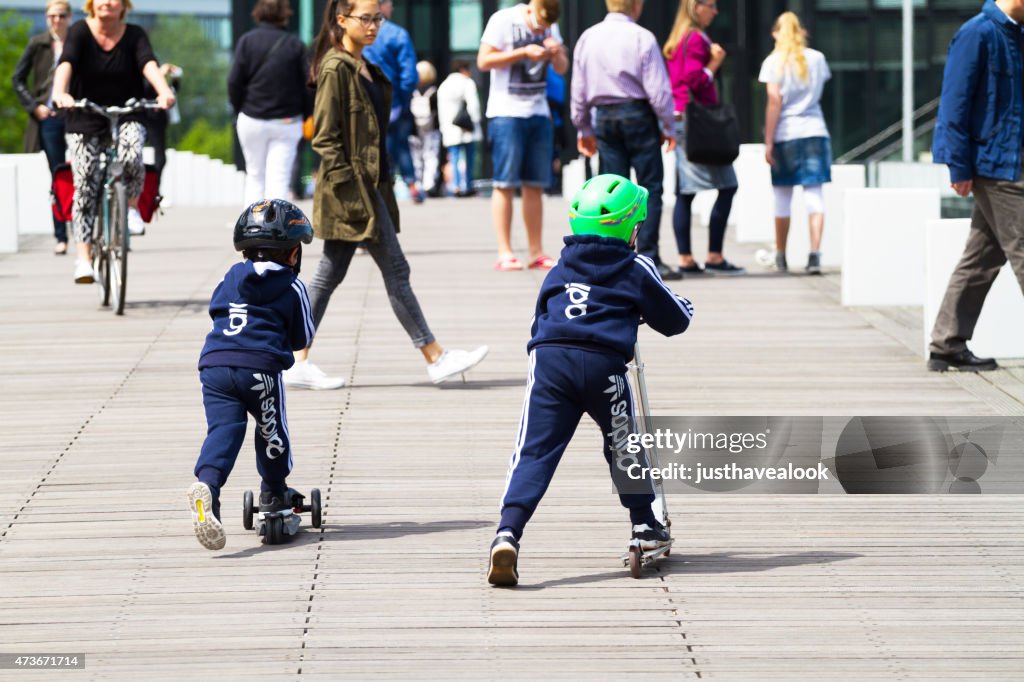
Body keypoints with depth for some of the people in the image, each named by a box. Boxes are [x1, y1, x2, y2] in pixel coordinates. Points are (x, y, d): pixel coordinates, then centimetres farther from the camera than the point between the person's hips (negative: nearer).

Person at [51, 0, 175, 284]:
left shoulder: (134, 35, -4)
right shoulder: (80, 31, -7)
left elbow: (148, 63, -21)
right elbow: (66, 63, -24)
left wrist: (164, 91, -42)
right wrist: (60, 93, -45)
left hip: (127, 114, 0)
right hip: (85, 119, 0)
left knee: (131, 157, -30)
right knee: (85, 185, -9)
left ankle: (132, 207, 1)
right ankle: (83, 258, -5)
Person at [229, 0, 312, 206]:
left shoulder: (247, 41, -4)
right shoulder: (295, 44, -5)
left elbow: (234, 83, -7)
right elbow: (308, 84, -6)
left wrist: (240, 110, 7)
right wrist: (306, 116, 7)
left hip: (252, 120, 1)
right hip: (287, 123, -1)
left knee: (254, 175, 16)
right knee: (279, 179, -1)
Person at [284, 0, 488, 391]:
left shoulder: (364, 68, 15)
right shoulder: (336, 68, -13)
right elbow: (325, 136, -16)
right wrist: (348, 186, -19)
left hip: (370, 184, 10)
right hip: (352, 191, -10)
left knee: (330, 274, 9)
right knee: (395, 270, -4)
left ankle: (299, 364, 10)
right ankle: (435, 358, 1)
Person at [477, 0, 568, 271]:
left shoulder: (550, 26, 11)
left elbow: (562, 69, 17)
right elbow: (484, 60, -12)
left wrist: (557, 54, -6)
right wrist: (524, 52, -16)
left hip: (539, 113, 6)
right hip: (506, 113, -6)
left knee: (535, 186, 4)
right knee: (505, 185, -7)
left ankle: (536, 252, 7)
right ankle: (504, 254, -8)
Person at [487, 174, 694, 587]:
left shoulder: (561, 267, 25)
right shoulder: (636, 269, 14)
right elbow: (676, 320, 23)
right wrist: (683, 304, 47)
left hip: (548, 357, 2)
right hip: (603, 363, -2)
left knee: (535, 451, -6)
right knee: (623, 445, 23)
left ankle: (508, 533, -25)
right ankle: (645, 526, 36)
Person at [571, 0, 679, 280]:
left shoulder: (588, 38, 6)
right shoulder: (642, 38, -8)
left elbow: (579, 89, 10)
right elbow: (658, 89, -9)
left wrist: (583, 128, 19)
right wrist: (668, 127, 0)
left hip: (604, 117, 5)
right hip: (637, 115, -5)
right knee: (650, 188, 0)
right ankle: (648, 259, -5)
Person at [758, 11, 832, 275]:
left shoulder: (774, 62, -3)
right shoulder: (816, 58, 7)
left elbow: (774, 101, -9)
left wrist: (768, 141, -8)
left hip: (785, 134, -1)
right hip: (815, 130, 1)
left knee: (783, 195, 10)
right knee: (814, 194, -3)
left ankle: (781, 256, 20)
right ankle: (815, 253, -17)